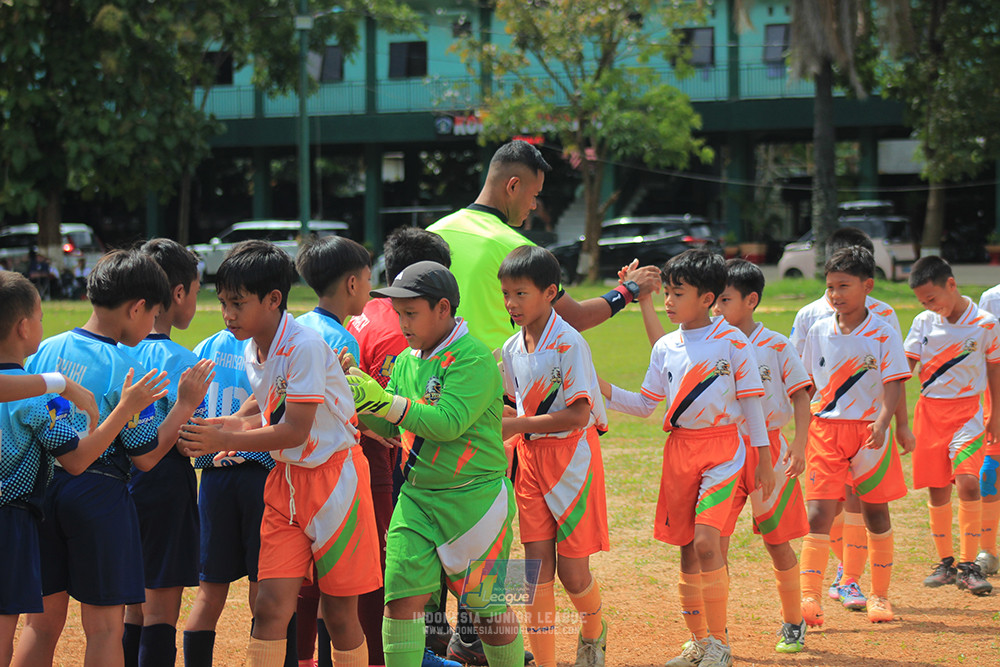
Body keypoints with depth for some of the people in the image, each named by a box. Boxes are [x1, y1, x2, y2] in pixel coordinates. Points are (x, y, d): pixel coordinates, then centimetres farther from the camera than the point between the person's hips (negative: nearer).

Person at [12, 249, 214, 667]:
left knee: (43, 620, 13)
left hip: (43, 488, 6)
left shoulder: (46, 350, 4)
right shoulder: (125, 370, -13)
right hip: (97, 492, -6)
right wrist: (185, 405, -4)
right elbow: (146, 457, -10)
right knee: (104, 625, 2)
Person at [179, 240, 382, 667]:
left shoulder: (305, 346, -20)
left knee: (339, 613, 2)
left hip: (334, 478, -6)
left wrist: (225, 440, -21)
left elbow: (296, 430, -22)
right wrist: (238, 426, 0)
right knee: (271, 604, -5)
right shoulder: (253, 352, 4)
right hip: (285, 480, 6)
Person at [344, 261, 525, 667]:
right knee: (402, 598, -5)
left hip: (474, 497, -6)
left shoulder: (474, 358, -13)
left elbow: (449, 422, -23)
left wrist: (383, 401, -25)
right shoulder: (407, 361, 10)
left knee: (487, 606, 4)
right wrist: (358, 401, -5)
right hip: (416, 497, 6)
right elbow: (390, 428, 13)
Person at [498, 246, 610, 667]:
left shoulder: (569, 343, -15)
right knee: (537, 565, 0)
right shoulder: (512, 349, 6)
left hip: (572, 455, -6)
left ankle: (594, 630, 29)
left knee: (572, 570, -1)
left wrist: (519, 425, -18)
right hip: (531, 458, 6)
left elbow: (577, 414, -20)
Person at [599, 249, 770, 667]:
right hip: (679, 449, 5)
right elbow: (645, 405, 13)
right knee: (687, 547, 8)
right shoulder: (666, 347, 8)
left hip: (721, 450, -5)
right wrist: (605, 391, -3)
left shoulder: (732, 342, -4)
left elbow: (749, 401, -1)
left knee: (706, 542, -18)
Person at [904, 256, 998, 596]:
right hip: (930, 411, 3)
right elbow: (905, 365, 1)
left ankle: (968, 565, -12)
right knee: (937, 489, 6)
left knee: (968, 482, -18)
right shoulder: (924, 323, 1)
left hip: (967, 412, -3)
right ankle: (945, 563, 19)